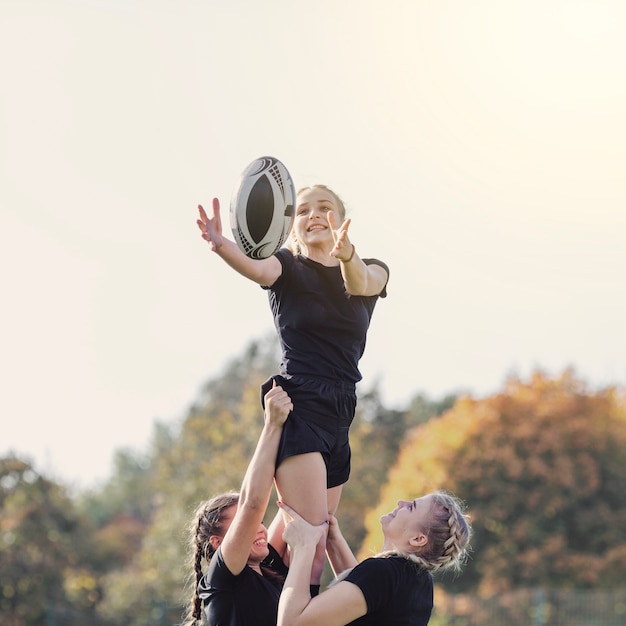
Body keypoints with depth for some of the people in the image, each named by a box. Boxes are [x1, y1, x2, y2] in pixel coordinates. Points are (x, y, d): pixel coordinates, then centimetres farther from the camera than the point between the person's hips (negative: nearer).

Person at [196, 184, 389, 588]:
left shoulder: (373, 272, 11)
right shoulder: (288, 268, 4)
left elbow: (359, 283, -15)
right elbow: (258, 269, -21)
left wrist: (346, 254, -40)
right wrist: (220, 245, -45)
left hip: (340, 416, 5)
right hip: (298, 407, -4)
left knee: (316, 543, 3)